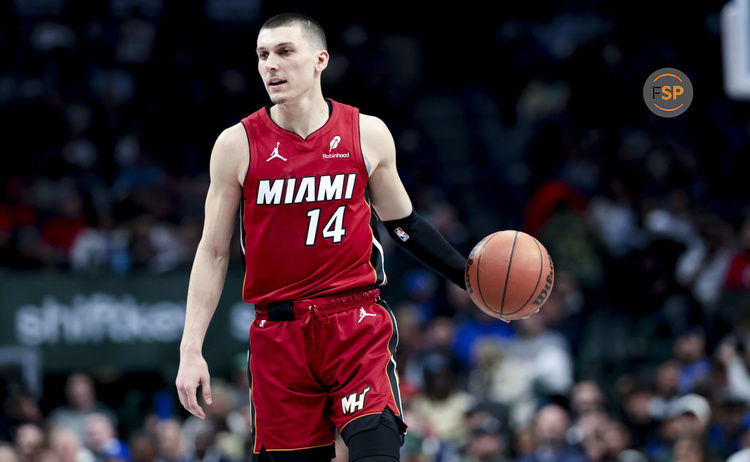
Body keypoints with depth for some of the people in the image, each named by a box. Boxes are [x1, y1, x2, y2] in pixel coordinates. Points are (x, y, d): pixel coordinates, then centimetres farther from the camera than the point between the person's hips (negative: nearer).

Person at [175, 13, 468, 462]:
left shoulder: (368, 134, 2)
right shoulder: (237, 145, 0)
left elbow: (403, 222, 18)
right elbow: (213, 253, 6)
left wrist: (470, 275, 11)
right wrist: (191, 351, 1)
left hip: (357, 324, 0)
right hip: (278, 336, 1)